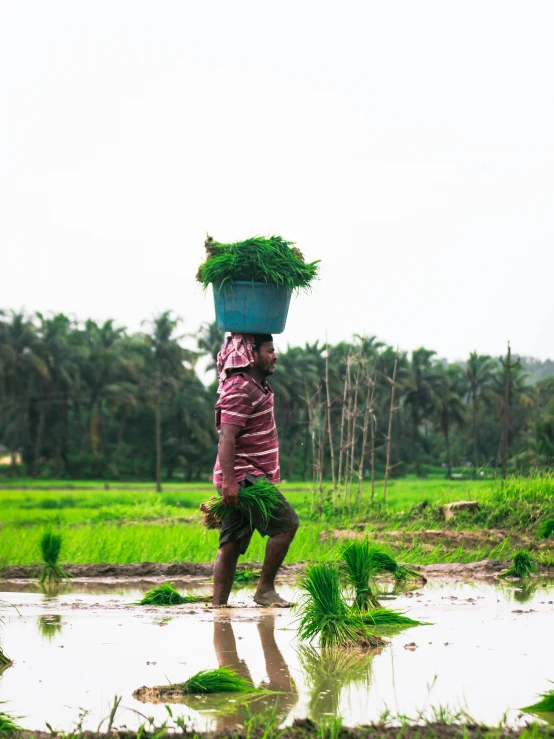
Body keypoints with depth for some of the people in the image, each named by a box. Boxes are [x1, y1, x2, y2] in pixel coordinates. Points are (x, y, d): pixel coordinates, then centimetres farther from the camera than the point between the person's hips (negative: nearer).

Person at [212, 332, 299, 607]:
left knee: (231, 544, 7)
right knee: (286, 523, -11)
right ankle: (265, 589, -6)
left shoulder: (257, 386, 14)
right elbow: (226, 438, -23)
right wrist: (228, 481, -28)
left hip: (252, 478, 10)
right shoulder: (239, 389, -15)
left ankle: (218, 604, 7)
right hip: (243, 478, -10)